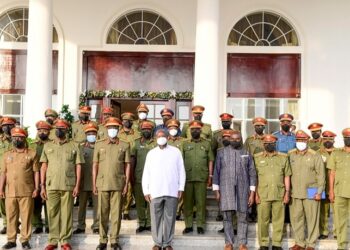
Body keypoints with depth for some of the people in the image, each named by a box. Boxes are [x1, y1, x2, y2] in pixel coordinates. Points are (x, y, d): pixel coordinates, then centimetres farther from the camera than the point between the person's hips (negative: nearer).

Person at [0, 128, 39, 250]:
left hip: (27, 192, -3)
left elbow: (36, 172, 1)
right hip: (10, 192, 3)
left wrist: (36, 188, -5)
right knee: (11, 217, 6)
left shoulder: (32, 154, 3)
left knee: (26, 217, 0)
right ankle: (11, 240, 15)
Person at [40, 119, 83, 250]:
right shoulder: (48, 146, 11)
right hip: (51, 185, 2)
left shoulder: (73, 146, 6)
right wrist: (42, 186, 3)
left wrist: (77, 185, -4)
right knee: (52, 213, 5)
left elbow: (78, 166, 3)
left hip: (68, 185, -1)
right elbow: (44, 166, 9)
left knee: (67, 213, 2)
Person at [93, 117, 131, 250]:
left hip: (118, 184, -1)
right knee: (102, 213, 5)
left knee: (116, 213, 3)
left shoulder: (125, 145, 5)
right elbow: (95, 165, 8)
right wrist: (94, 184, 3)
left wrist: (126, 184, -1)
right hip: (102, 184, 1)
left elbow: (127, 165, 5)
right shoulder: (99, 145, 8)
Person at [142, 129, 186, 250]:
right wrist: (146, 191, 2)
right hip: (155, 191, 1)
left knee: (169, 217, 3)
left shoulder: (176, 151, 7)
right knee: (156, 218, 3)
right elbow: (146, 173, 8)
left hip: (172, 191, 0)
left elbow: (181, 171, 7)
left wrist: (181, 188, 1)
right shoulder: (151, 153, 9)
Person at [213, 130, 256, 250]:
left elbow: (252, 174, 6)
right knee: (227, 216, 1)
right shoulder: (221, 152, 6)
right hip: (226, 189, 0)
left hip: (242, 190, 0)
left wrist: (252, 193, 0)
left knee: (242, 217, 2)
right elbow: (216, 172, 6)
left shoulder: (247, 154, 8)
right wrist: (216, 191, 1)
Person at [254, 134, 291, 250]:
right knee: (263, 220, 2)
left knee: (278, 220, 5)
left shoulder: (283, 157, 9)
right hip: (263, 195, -1)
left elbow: (287, 176, 9)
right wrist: (256, 194, -1)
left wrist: (287, 192, 3)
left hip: (279, 195, 1)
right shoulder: (257, 158, 5)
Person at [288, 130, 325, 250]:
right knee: (296, 218, 8)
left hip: (310, 193, -3)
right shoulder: (290, 155, 7)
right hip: (294, 193, 3)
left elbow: (321, 174, -3)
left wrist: (319, 192, -8)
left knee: (312, 218, 2)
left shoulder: (315, 156, -2)